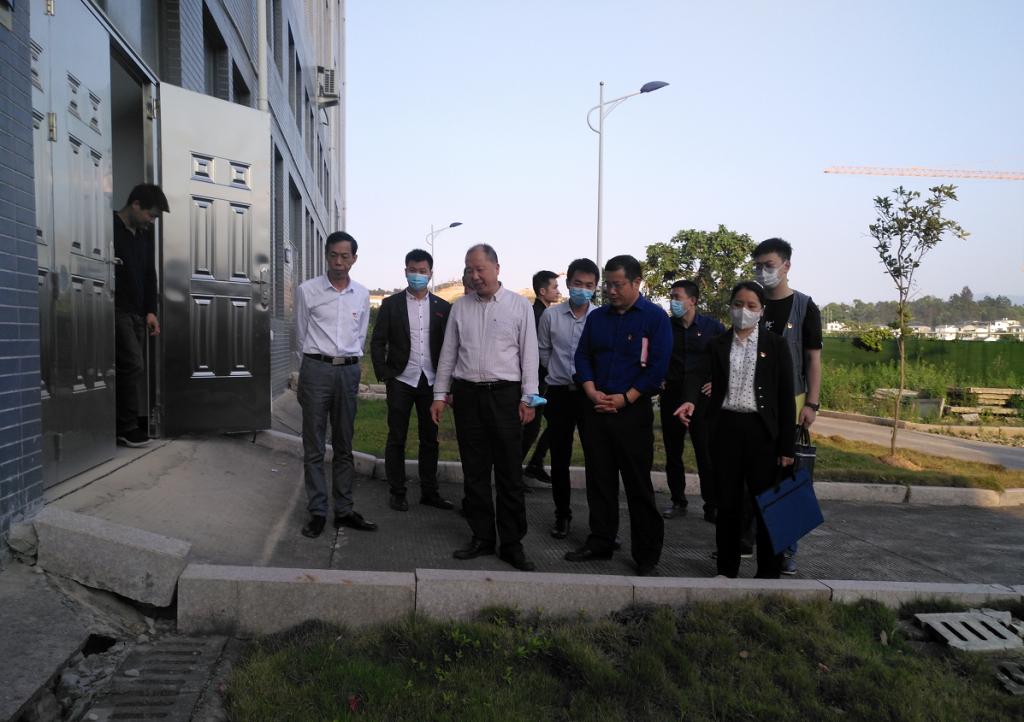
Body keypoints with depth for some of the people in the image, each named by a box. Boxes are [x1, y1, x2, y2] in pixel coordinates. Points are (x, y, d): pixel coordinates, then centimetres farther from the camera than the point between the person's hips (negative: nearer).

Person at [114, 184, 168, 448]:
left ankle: (126, 425, 10)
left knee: (135, 369, 4)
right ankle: (127, 427, -5)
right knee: (132, 365, -13)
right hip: (115, 310, -7)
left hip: (137, 313, 7)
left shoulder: (146, 236, 16)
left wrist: (150, 311, 10)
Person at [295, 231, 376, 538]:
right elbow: (301, 336, 7)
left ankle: (344, 510, 17)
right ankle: (317, 513, 9)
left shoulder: (362, 294, 8)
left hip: (349, 371, 3)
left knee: (344, 445, 9)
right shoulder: (307, 291, -1)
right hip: (316, 369, -3)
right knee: (314, 446, 1)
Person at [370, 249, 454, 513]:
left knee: (430, 439, 8)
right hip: (401, 381, -2)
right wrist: (385, 375, -6)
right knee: (397, 438, 4)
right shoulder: (391, 304, 2)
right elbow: (377, 342, 1)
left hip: (431, 382, 2)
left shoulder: (443, 307, 6)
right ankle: (397, 492, 15)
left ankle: (429, 491, 18)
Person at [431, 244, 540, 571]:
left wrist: (529, 398, -5)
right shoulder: (460, 306, 10)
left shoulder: (519, 305, 2)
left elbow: (529, 354, 0)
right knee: (474, 471, 9)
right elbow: (448, 353, 12)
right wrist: (440, 394, 9)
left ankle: (512, 543, 11)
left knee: (509, 473, 1)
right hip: (467, 394, 3)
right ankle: (482, 537, 21)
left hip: (505, 395, -3)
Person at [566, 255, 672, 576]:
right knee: (599, 480, 11)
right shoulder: (597, 317, 11)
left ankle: (647, 555, 10)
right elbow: (582, 356, 12)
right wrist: (592, 392, -5)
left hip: (633, 412, -5)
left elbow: (659, 366, -9)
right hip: (596, 410, 5)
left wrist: (624, 398, -14)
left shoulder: (655, 317, -3)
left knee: (639, 485, 0)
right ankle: (600, 542, 24)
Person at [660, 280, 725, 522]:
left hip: (701, 397, -2)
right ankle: (677, 501, 22)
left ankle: (712, 506, 8)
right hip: (671, 396, 2)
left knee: (706, 454, -2)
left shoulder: (713, 327, -2)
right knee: (673, 452, 9)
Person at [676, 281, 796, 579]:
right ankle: (727, 568, 22)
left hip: (761, 430, -1)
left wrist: (787, 445, -4)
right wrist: (690, 400, -34)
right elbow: (701, 375, -11)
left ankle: (769, 572, 16)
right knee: (728, 501, 10)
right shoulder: (717, 344, 7)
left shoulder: (776, 345, 3)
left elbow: (786, 396, 1)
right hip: (725, 428, 2)